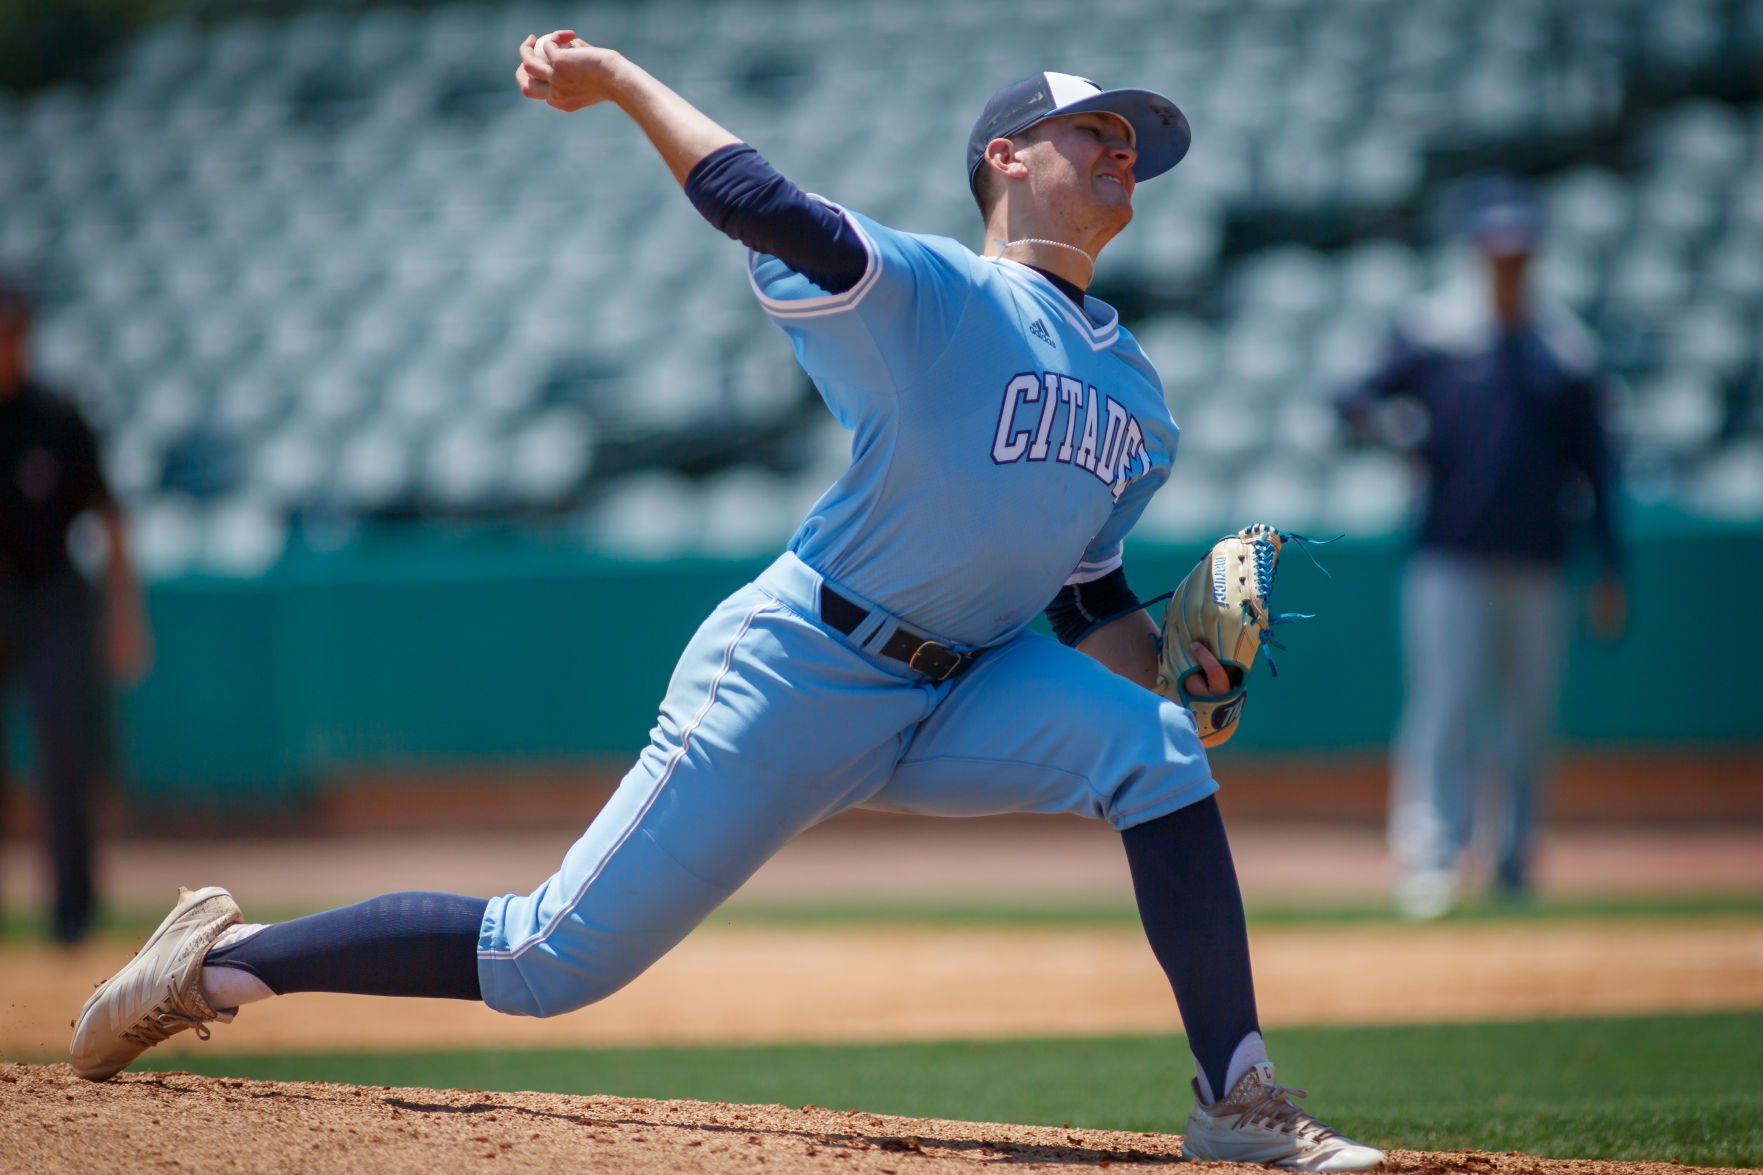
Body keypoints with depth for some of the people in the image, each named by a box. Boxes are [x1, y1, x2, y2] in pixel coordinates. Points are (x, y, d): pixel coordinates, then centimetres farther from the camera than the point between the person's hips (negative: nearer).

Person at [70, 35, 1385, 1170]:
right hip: (794, 674, -6)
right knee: (550, 963, -6)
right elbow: (757, 203, -24)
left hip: (956, 702, 6)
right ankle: (224, 959, 12)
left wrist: (1171, 657, -1)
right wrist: (621, 80, -20)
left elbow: (1088, 597, 18)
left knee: (1152, 741, -21)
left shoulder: (1134, 393, 14)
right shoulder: (930, 288, -10)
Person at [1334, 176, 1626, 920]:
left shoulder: (1564, 348, 9)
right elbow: (1359, 397, 5)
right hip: (1449, 559, -2)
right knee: (1443, 706, -11)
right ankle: (1433, 853, -11)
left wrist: (1610, 571, 7)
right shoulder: (1434, 331, 4)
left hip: (1536, 569, 2)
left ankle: (1513, 857, 19)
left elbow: (1595, 462, 11)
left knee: (1529, 716, 5)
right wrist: (1373, 419, -19)